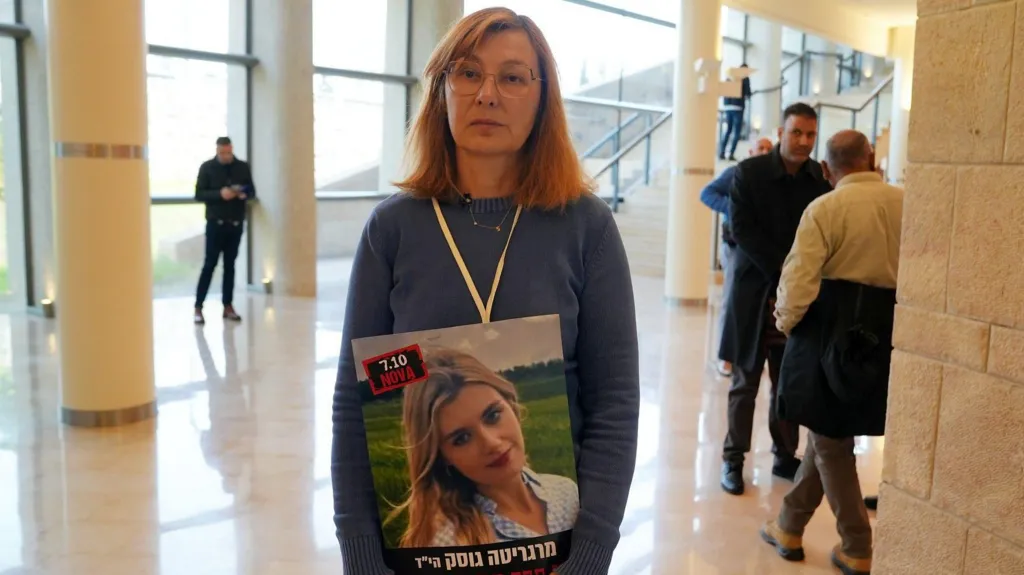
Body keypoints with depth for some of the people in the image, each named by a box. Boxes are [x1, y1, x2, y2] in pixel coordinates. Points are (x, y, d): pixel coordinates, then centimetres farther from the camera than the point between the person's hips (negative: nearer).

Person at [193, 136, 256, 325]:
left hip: (236, 224, 3)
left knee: (230, 265, 7)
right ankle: (198, 307, 1)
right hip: (215, 223, -3)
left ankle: (228, 306, 13)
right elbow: (199, 194, -4)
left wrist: (244, 195, -13)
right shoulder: (207, 167, -1)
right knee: (209, 264, -3)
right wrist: (219, 194, -20)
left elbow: (252, 192, 11)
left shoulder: (243, 167, 7)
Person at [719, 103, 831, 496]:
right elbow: (741, 229, -9)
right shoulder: (749, 173, -4)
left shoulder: (822, 178, 2)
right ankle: (733, 459, 13)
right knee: (746, 382, 4)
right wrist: (780, 267, -14)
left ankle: (785, 456, 22)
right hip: (756, 291, -2)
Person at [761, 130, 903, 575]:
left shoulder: (825, 208, -11)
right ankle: (789, 525, 27)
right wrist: (896, 314, 19)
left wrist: (785, 320, 2)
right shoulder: (905, 204, 3)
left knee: (831, 442, 11)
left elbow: (799, 282, -16)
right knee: (827, 431, 18)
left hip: (832, 333, -5)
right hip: (886, 335, 5)